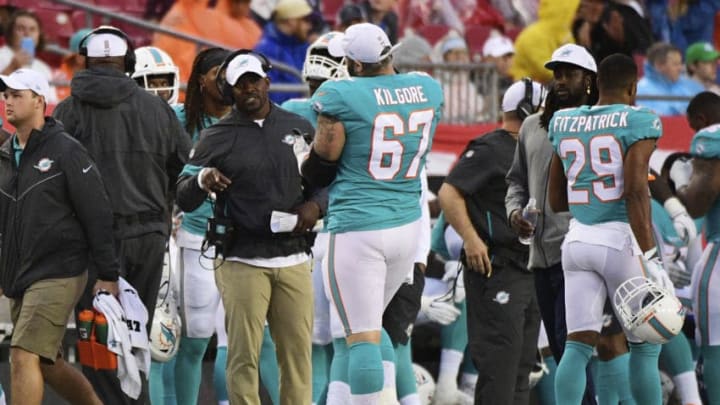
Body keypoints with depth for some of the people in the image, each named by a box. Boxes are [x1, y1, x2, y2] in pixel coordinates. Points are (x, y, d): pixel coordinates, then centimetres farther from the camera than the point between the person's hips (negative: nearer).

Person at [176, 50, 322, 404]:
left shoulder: (299, 128, 10)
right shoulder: (217, 138, 2)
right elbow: (184, 199, 0)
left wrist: (315, 204, -2)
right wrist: (201, 181, -22)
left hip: (294, 259, 3)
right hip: (243, 263, -3)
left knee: (297, 353, 3)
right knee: (244, 355, -6)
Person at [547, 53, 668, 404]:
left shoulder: (564, 124, 11)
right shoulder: (638, 122, -6)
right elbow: (635, 191, -17)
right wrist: (649, 258, -18)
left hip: (578, 240, 5)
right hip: (620, 239, -5)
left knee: (578, 346, 1)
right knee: (645, 348, 8)